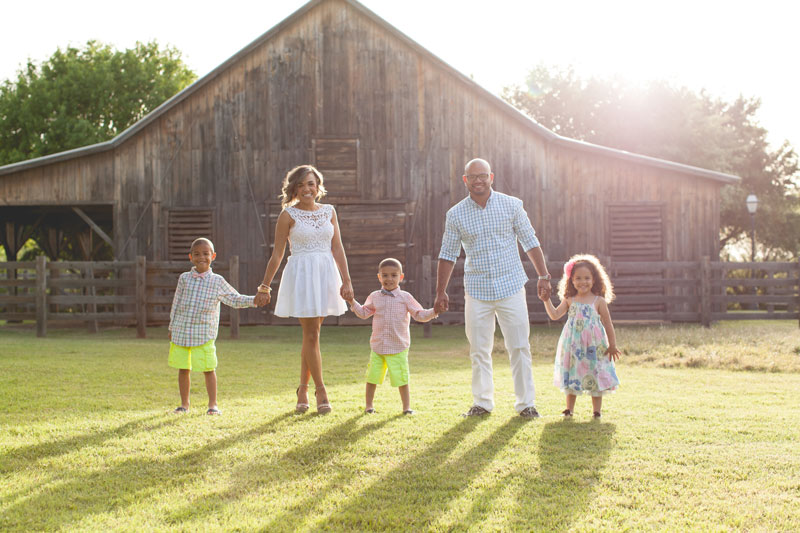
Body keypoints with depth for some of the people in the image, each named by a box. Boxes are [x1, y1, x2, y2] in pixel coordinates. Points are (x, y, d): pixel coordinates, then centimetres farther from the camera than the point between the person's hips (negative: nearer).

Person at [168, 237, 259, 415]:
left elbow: (235, 299, 7)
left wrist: (254, 300, -7)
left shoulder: (217, 282, 2)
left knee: (208, 369, -1)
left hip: (204, 334, -2)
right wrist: (172, 327, 13)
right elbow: (176, 303, 12)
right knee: (183, 368, 8)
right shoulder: (184, 279, 6)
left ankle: (213, 404, 10)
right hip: (181, 332, 2)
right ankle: (184, 404, 20)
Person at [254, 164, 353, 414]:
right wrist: (265, 286, 0)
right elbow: (277, 254, 1)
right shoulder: (288, 215, -1)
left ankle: (303, 390, 18)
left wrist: (346, 281, 1)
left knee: (312, 334, 8)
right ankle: (320, 390, 2)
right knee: (311, 334, -5)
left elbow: (337, 248, 8)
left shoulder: (329, 211, 9)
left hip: (326, 273, 4)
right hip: (301, 274, -3)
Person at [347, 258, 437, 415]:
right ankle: (369, 405, 20)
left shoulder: (405, 297, 0)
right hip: (377, 346, 3)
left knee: (401, 378, -2)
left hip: (398, 347, -2)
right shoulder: (374, 297, 7)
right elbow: (364, 313, 20)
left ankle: (406, 406, 10)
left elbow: (419, 314, 1)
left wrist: (434, 312, -14)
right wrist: (352, 302, 7)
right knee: (372, 376, 6)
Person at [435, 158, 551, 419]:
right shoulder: (455, 214, 2)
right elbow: (448, 255, 8)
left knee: (519, 347, 0)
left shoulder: (512, 205, 1)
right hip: (477, 291, 1)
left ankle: (526, 403, 10)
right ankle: (482, 402, 16)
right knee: (479, 350, 4)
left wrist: (543, 276, 3)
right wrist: (441, 292, 6)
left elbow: (530, 242, 7)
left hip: (511, 288, -1)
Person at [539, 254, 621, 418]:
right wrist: (547, 301, -13)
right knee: (571, 378, 8)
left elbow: (608, 324, 1)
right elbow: (555, 315, -2)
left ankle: (596, 411, 14)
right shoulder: (569, 300, 3)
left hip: (594, 347, -2)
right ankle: (569, 409, 19)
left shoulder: (598, 301, -3)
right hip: (573, 346, 2)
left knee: (595, 378, 4)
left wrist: (612, 345, 1)